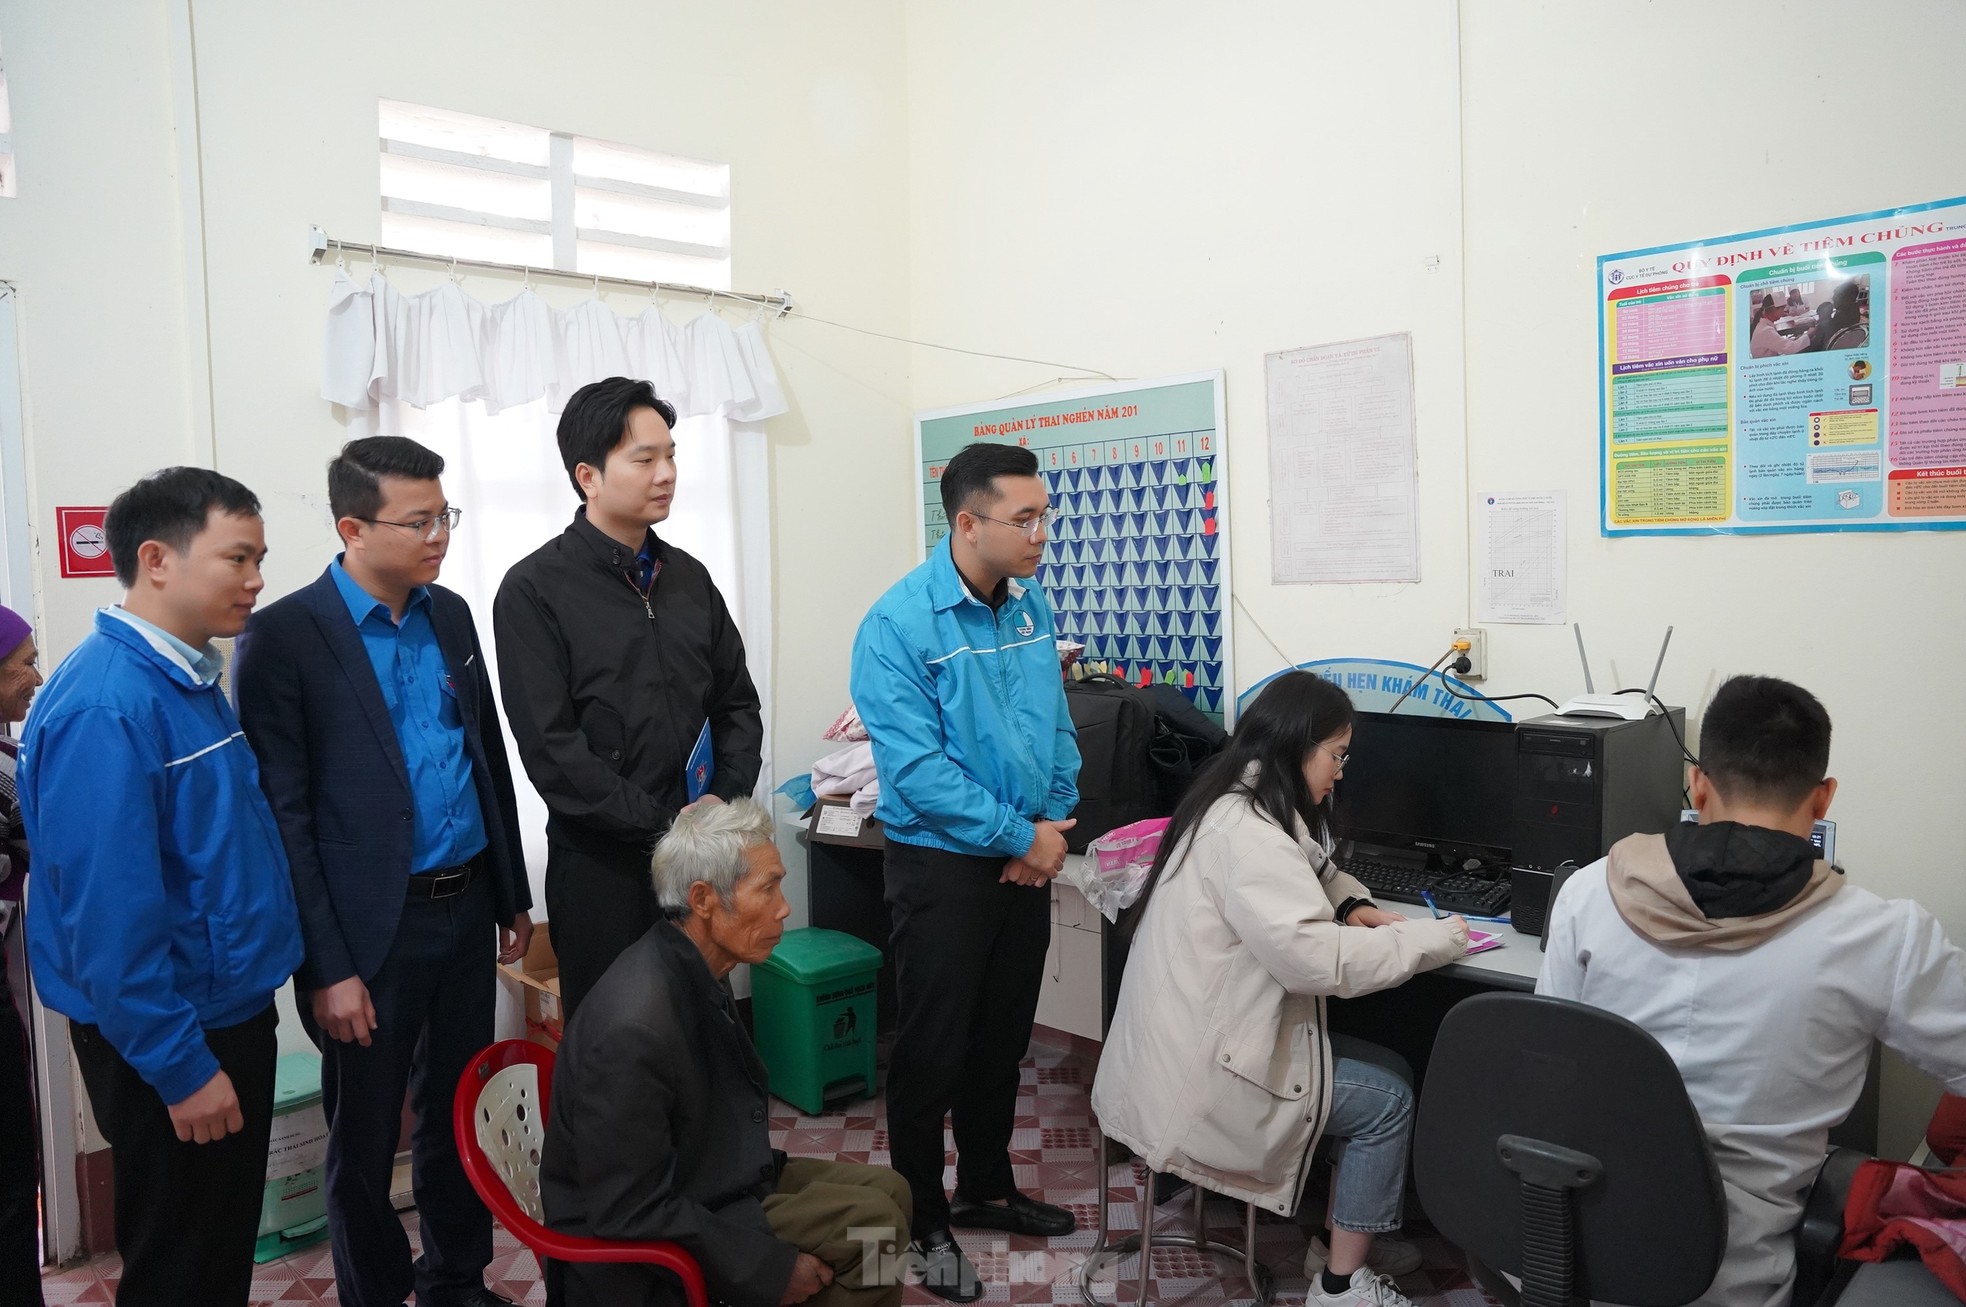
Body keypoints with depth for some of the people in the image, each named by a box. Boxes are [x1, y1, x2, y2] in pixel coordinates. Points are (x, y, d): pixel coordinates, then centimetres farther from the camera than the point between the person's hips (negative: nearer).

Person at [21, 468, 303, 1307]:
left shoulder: (192, 678, 5)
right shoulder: (105, 706, -23)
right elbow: (109, 912, -25)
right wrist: (179, 1067, -20)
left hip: (230, 1009, 8)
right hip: (168, 1047, -8)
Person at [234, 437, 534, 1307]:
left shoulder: (451, 615, 6)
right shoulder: (283, 637, -12)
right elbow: (283, 816, -12)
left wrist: (512, 897, 14)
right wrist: (326, 967, -13)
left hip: (467, 910, 6)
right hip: (372, 930, -5)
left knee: (456, 1115, 19)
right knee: (365, 1139, 12)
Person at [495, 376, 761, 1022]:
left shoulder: (689, 577, 9)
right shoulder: (535, 590, -8)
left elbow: (737, 703, 12)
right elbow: (551, 746, -14)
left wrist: (725, 801, -3)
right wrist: (663, 825, -15)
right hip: (601, 863, -4)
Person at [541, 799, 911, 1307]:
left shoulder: (691, 972, -1)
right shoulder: (634, 1026, -30)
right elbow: (632, 1213, -26)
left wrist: (768, 1168, 7)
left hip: (709, 1181, 9)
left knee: (885, 1189, 5)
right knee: (873, 1223, -17)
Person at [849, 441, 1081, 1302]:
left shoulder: (1031, 604, 3)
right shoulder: (900, 624, -18)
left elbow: (1056, 725, 8)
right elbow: (917, 767, -23)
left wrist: (1051, 823, -5)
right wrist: (1019, 836, -18)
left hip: (1028, 859, 6)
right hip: (942, 865, -6)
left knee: (1003, 1039, 19)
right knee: (933, 1052, 6)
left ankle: (987, 1190, 38)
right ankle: (923, 1221, 25)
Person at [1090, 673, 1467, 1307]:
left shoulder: (1243, 807, 9)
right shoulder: (1245, 832, -25)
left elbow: (1314, 873, 26)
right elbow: (1313, 957, -30)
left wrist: (1356, 907, 4)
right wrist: (1429, 940, -18)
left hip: (1195, 1039, 10)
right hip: (1198, 1076, -10)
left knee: (1390, 1069, 12)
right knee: (1388, 1100, 0)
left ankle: (1346, 1236, 25)